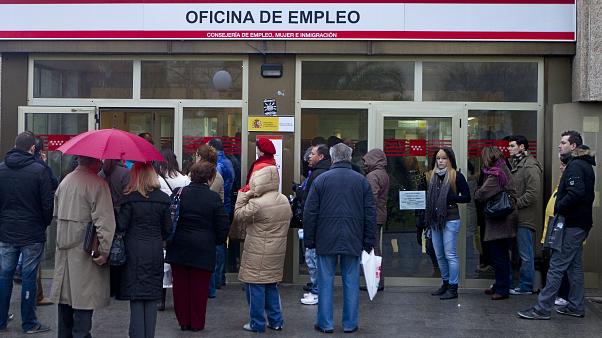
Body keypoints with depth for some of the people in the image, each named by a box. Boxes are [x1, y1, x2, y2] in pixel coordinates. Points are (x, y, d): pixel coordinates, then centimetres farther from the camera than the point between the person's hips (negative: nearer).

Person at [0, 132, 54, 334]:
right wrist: (45, 224, 7)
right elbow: (48, 203, -10)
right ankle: (29, 324, 10)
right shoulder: (40, 170, -11)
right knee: (29, 277, 3)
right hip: (32, 234, -3)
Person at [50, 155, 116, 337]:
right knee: (83, 304, -2)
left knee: (65, 305, 16)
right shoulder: (97, 184, -15)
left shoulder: (64, 182, 10)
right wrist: (105, 251, -15)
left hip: (63, 254, 7)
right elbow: (104, 222, -20)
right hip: (84, 256, -7)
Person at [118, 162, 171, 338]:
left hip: (134, 252, -2)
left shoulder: (130, 198, -9)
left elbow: (121, 226, -9)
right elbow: (167, 228, 5)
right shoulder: (162, 198, 0)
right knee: (152, 299, 9)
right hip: (155, 252, 3)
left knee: (136, 298, 3)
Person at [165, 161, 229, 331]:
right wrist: (218, 240, 13)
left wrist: (168, 238, 16)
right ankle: (197, 323, 16)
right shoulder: (214, 198, -9)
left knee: (181, 285, 13)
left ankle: (183, 321, 22)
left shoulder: (179, 193, -4)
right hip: (203, 250, -2)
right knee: (199, 287, 8)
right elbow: (222, 226, -6)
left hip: (179, 247, 2)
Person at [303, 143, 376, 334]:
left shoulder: (321, 180, -1)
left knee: (326, 282, 6)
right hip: (353, 242, 1)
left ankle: (325, 323, 11)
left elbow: (310, 213, -1)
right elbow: (370, 214, 4)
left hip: (326, 241, -1)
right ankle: (350, 324, 13)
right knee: (351, 282, 8)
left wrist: (309, 241, 6)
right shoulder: (361, 181, 4)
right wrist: (368, 242, 9)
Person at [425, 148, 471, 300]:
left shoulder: (456, 176, -5)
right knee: (439, 255, 13)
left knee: (450, 255, -4)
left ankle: (453, 288, 2)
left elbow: (467, 197, -7)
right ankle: (445, 283, 25)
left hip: (450, 220, -7)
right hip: (435, 220, 7)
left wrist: (449, 198, -17)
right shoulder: (432, 176, 13)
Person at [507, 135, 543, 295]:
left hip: (524, 218, -10)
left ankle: (526, 286, 7)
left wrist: (514, 204, -17)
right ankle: (507, 283, 23)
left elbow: (532, 194, -20)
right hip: (515, 216, 10)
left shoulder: (530, 167, -13)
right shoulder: (515, 164, 17)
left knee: (525, 255, -1)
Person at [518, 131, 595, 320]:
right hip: (581, 222, 11)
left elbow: (575, 193, -27)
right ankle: (576, 306, 23)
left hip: (572, 224, -11)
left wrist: (558, 208, -16)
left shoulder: (575, 166, -15)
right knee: (574, 265, 16)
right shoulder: (585, 165, 17)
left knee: (557, 265, -9)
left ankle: (542, 308, -8)